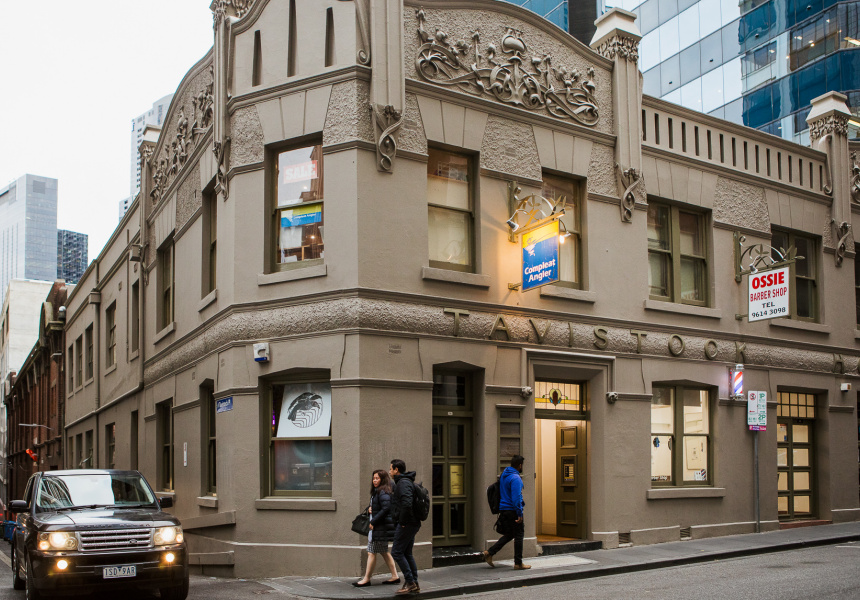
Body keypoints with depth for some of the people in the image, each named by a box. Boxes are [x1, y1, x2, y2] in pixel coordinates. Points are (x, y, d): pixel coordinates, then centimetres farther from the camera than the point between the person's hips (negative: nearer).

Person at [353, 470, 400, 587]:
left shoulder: (383, 492, -16)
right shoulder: (376, 492, 16)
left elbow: (386, 508, -23)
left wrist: (373, 522, -19)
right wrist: (371, 509, 4)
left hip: (380, 528, -11)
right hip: (377, 527, 11)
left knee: (371, 552, -4)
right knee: (384, 552, 13)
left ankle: (366, 578, 2)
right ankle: (395, 576, 17)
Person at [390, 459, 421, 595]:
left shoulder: (403, 483, -15)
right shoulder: (408, 482, 18)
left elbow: (406, 503, -28)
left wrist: (402, 521, -19)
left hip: (406, 524, -10)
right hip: (413, 524, 10)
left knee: (396, 552, -6)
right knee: (407, 553, 13)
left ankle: (409, 582, -6)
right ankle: (414, 585, 14)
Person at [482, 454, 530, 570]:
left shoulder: (504, 475, 13)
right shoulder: (515, 478, -17)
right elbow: (516, 498, -22)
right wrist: (519, 514, -20)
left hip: (503, 510, 9)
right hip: (512, 511, -9)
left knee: (509, 535, 17)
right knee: (518, 536, 2)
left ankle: (489, 553, 8)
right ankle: (518, 563, 7)